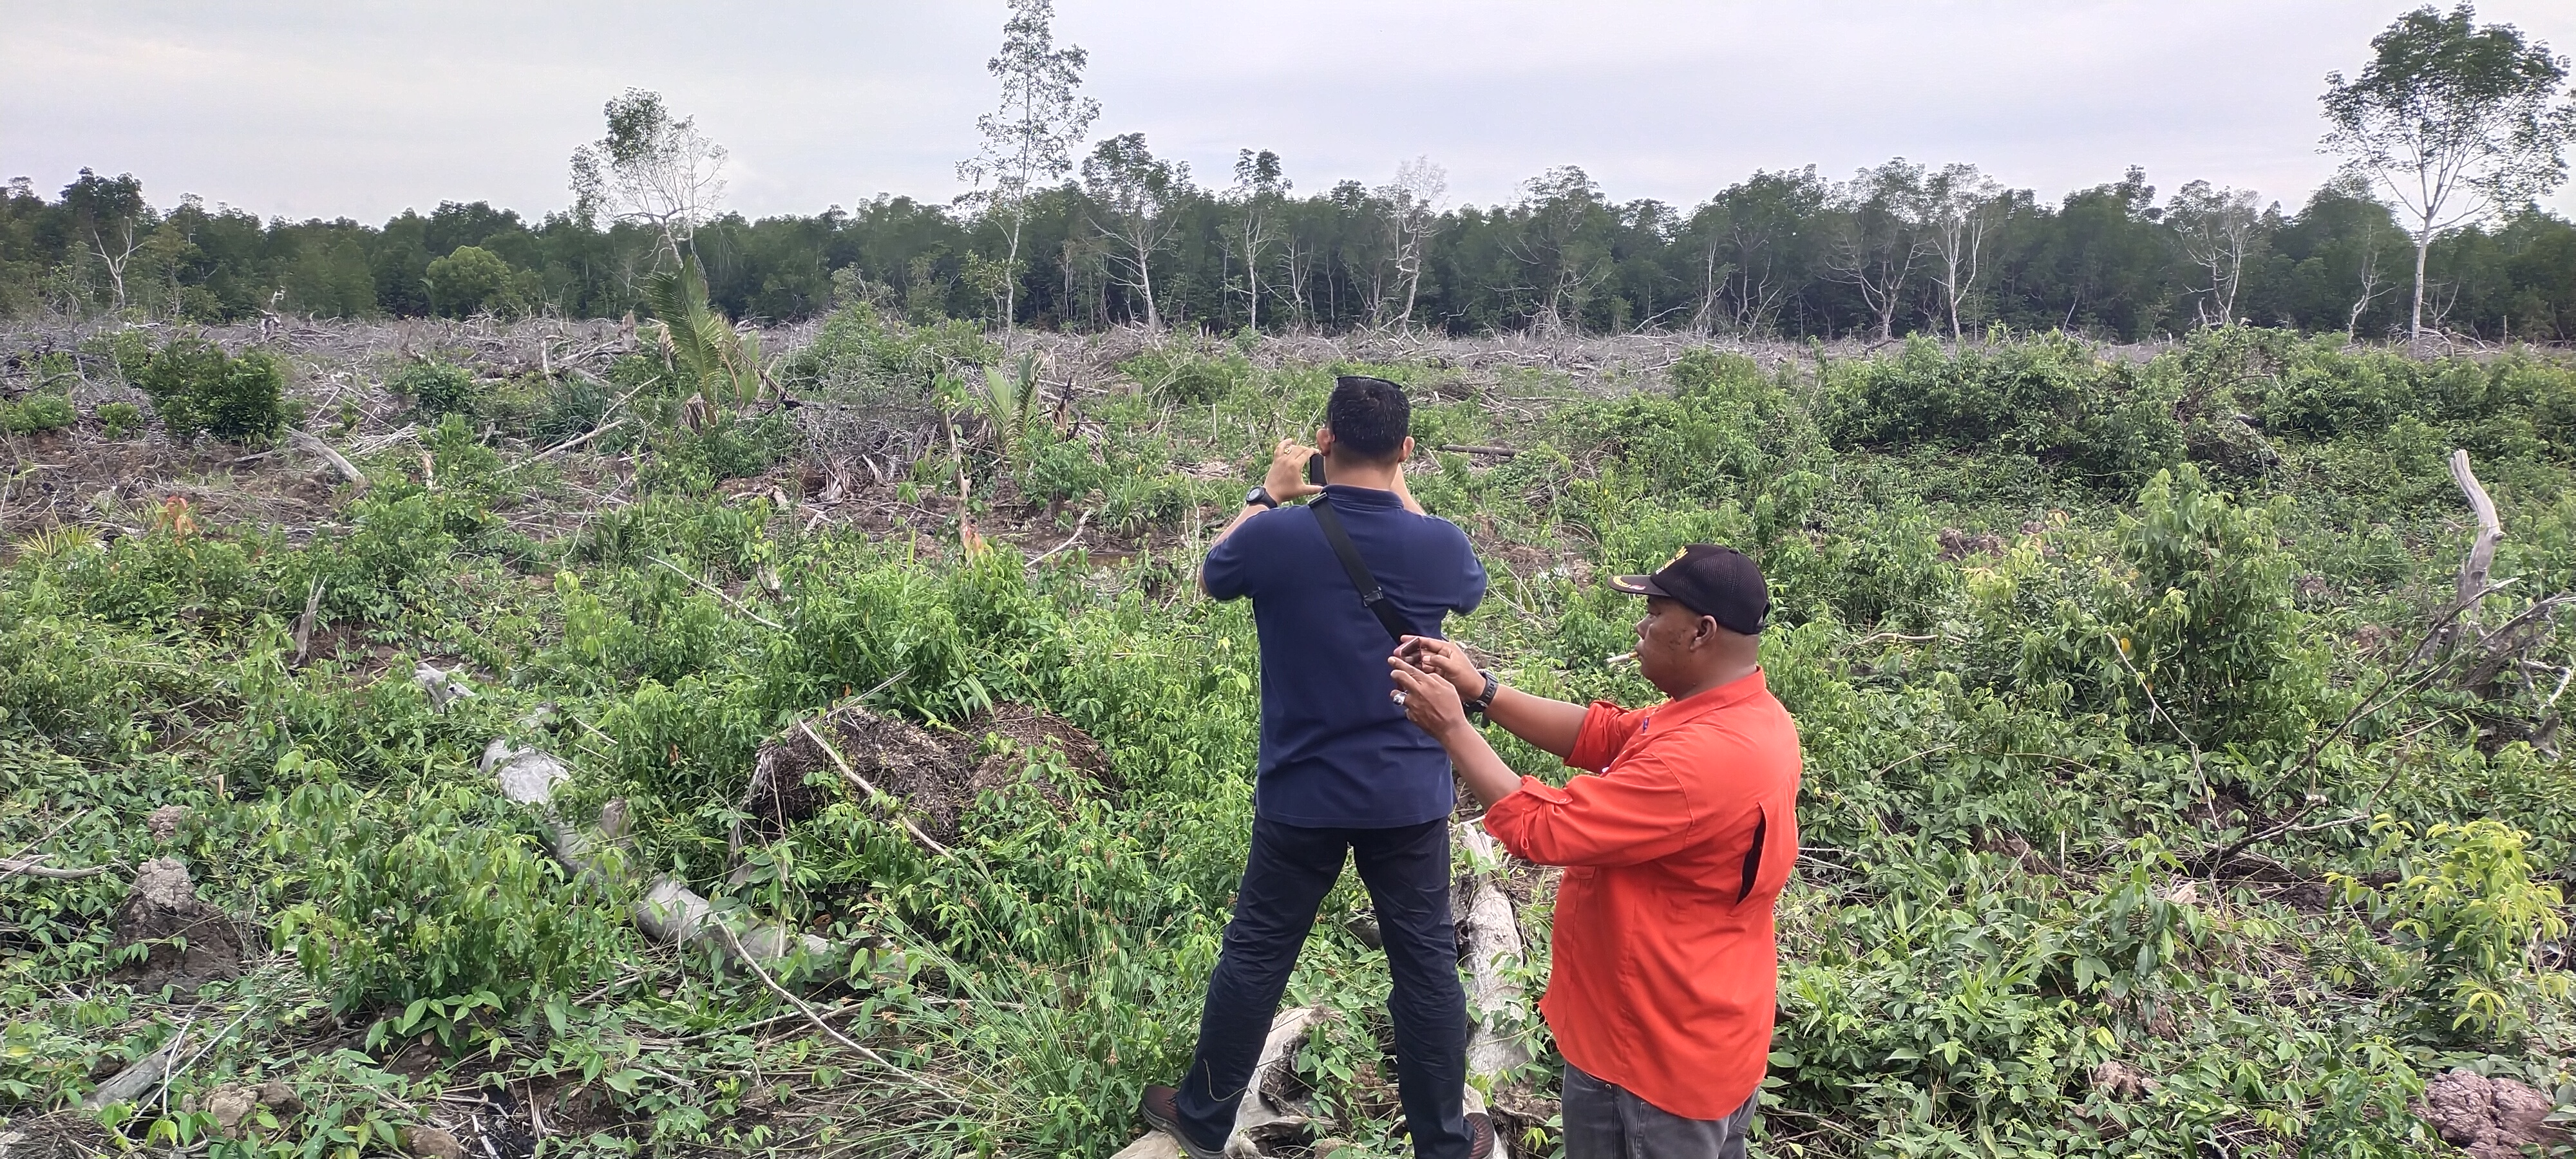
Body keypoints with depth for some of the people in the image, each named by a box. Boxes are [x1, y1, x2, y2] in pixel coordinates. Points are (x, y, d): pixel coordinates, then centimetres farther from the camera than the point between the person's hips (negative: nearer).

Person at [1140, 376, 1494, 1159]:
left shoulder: (1274, 537, -15)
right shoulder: (1439, 545, -11)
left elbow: (1211, 578, 9)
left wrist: (1267, 494, 16)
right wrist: (1401, 496, 17)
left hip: (1301, 794, 0)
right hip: (1411, 795, 0)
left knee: (1255, 954, 14)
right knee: (1425, 962, 12)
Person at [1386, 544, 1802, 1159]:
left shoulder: (1703, 758, -33)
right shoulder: (1746, 716, 0)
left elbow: (1539, 828, -27)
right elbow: (1602, 734, 5)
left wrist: (1451, 725, -17)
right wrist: (1479, 688, -3)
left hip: (1661, 1055, -9)